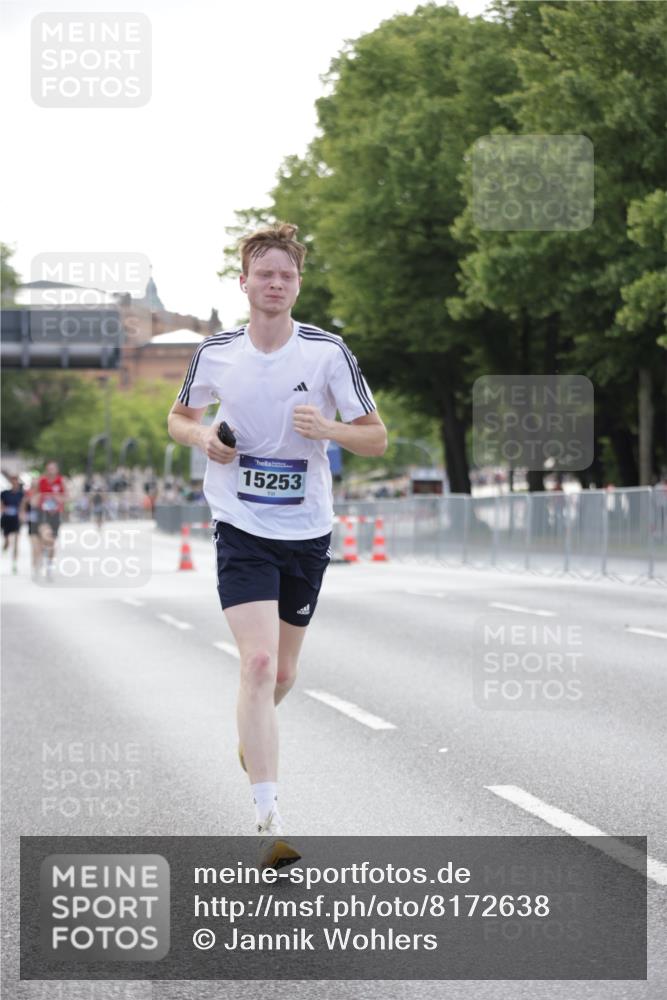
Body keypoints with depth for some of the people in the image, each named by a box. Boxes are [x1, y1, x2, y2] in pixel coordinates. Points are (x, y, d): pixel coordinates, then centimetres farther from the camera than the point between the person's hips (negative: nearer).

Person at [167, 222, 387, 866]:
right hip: (242, 529, -2)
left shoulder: (328, 351, -6)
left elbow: (376, 438, -1)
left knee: (281, 673, 14)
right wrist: (202, 436, -8)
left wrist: (327, 428, -21)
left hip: (307, 532, 2)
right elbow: (179, 418, 15)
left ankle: (253, 734, 51)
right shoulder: (215, 353, -2)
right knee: (258, 661, -19)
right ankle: (268, 818, -21)